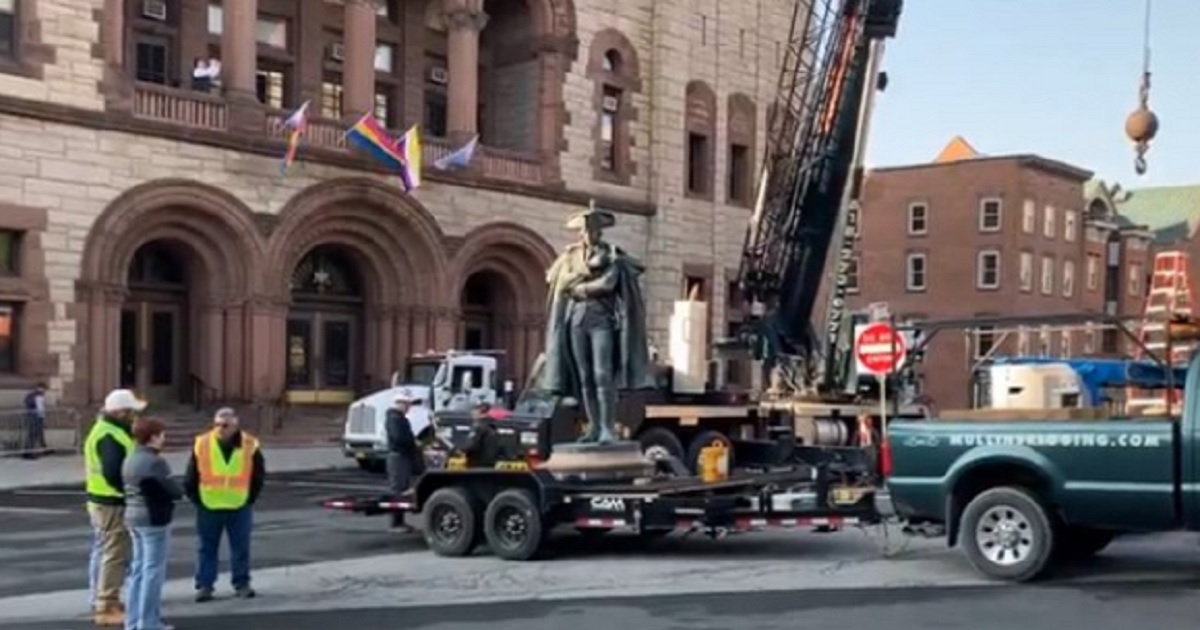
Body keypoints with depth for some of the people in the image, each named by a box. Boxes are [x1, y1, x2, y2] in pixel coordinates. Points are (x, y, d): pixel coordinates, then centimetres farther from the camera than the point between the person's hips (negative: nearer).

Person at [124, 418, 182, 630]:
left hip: (133, 517, 9)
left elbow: (126, 487, 12)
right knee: (153, 570, -2)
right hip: (154, 519, -9)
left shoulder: (130, 460, 10)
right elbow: (173, 491, -16)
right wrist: (179, 492, 5)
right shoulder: (155, 462, -19)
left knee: (138, 568, 15)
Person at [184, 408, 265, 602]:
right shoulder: (201, 444, -3)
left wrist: (250, 498, 2)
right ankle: (204, 585, 14)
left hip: (240, 507, 0)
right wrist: (196, 499, 2)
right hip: (208, 507, 0)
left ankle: (242, 584, 18)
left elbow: (259, 476, 5)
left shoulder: (250, 446, -4)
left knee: (241, 547, 7)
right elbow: (191, 477, 5)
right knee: (207, 548, 6)